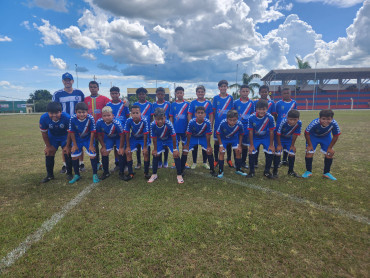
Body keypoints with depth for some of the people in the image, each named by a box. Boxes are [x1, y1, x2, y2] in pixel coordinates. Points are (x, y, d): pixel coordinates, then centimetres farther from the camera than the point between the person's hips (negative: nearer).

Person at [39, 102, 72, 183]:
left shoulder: (67, 117, -34)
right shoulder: (43, 118, -27)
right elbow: (44, 133, -11)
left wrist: (67, 146, -15)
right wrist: (48, 146, -5)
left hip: (65, 136, -2)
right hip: (52, 137, 3)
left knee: (67, 152, -11)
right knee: (49, 153, 1)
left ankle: (69, 174, 8)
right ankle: (50, 175, 19)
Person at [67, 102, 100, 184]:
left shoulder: (90, 118, -27)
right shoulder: (73, 119, -22)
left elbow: (92, 132, -18)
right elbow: (71, 132, -10)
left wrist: (91, 145, -13)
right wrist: (74, 145, -6)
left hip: (88, 139, -2)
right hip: (77, 139, 2)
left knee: (92, 155, -9)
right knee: (74, 156, 3)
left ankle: (95, 174, 9)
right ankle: (77, 175, 25)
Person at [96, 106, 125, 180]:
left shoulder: (117, 123, -37)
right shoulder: (99, 122, -26)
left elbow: (122, 136, -24)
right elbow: (99, 135, -9)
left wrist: (121, 147, -17)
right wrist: (103, 146, -6)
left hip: (118, 138, -3)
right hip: (108, 138, 3)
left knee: (121, 152, -12)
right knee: (104, 152, -2)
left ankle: (121, 173, 5)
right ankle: (106, 172, 18)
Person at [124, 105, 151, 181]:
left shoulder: (144, 121, -31)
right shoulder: (129, 121, -26)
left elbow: (145, 135, -23)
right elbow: (127, 134, -15)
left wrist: (145, 147, -19)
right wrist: (128, 146, -12)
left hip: (143, 138, -2)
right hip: (133, 138, 2)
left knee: (146, 152, -17)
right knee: (128, 152, -8)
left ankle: (146, 172, 3)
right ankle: (130, 173, 6)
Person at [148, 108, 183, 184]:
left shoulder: (169, 124, -37)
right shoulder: (153, 125, -30)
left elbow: (173, 136, -25)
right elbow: (154, 138, -16)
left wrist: (174, 149, -18)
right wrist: (155, 149, -8)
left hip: (170, 139, -2)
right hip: (159, 140, 3)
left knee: (176, 155, -11)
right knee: (155, 155, 1)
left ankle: (179, 175, 2)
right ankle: (154, 174, 20)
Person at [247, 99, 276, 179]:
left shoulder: (270, 117, -25)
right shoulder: (251, 117, -25)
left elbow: (271, 132, -14)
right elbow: (250, 132, -15)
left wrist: (271, 145, -9)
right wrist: (251, 145, -10)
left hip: (266, 137, 0)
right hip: (255, 137, 0)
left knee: (270, 153, -7)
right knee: (252, 153, -8)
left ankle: (267, 171, 17)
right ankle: (251, 171, 15)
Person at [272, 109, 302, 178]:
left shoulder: (299, 123, -25)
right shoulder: (283, 122, -35)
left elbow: (295, 134, -11)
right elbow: (278, 134, -22)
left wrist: (292, 145, -3)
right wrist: (279, 144, -14)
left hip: (289, 139, 4)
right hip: (280, 138, -3)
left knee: (292, 154, 1)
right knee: (278, 154, -10)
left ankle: (291, 171, 23)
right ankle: (275, 171, 6)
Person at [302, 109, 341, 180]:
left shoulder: (334, 124, -33)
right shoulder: (314, 123, -39)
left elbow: (336, 136, -14)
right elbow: (306, 133, -22)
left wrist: (330, 147, -9)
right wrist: (309, 145, -15)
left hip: (326, 137, 3)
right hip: (313, 136, -2)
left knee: (329, 153, -2)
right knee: (309, 152, -11)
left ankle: (326, 173, 17)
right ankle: (308, 171, 9)